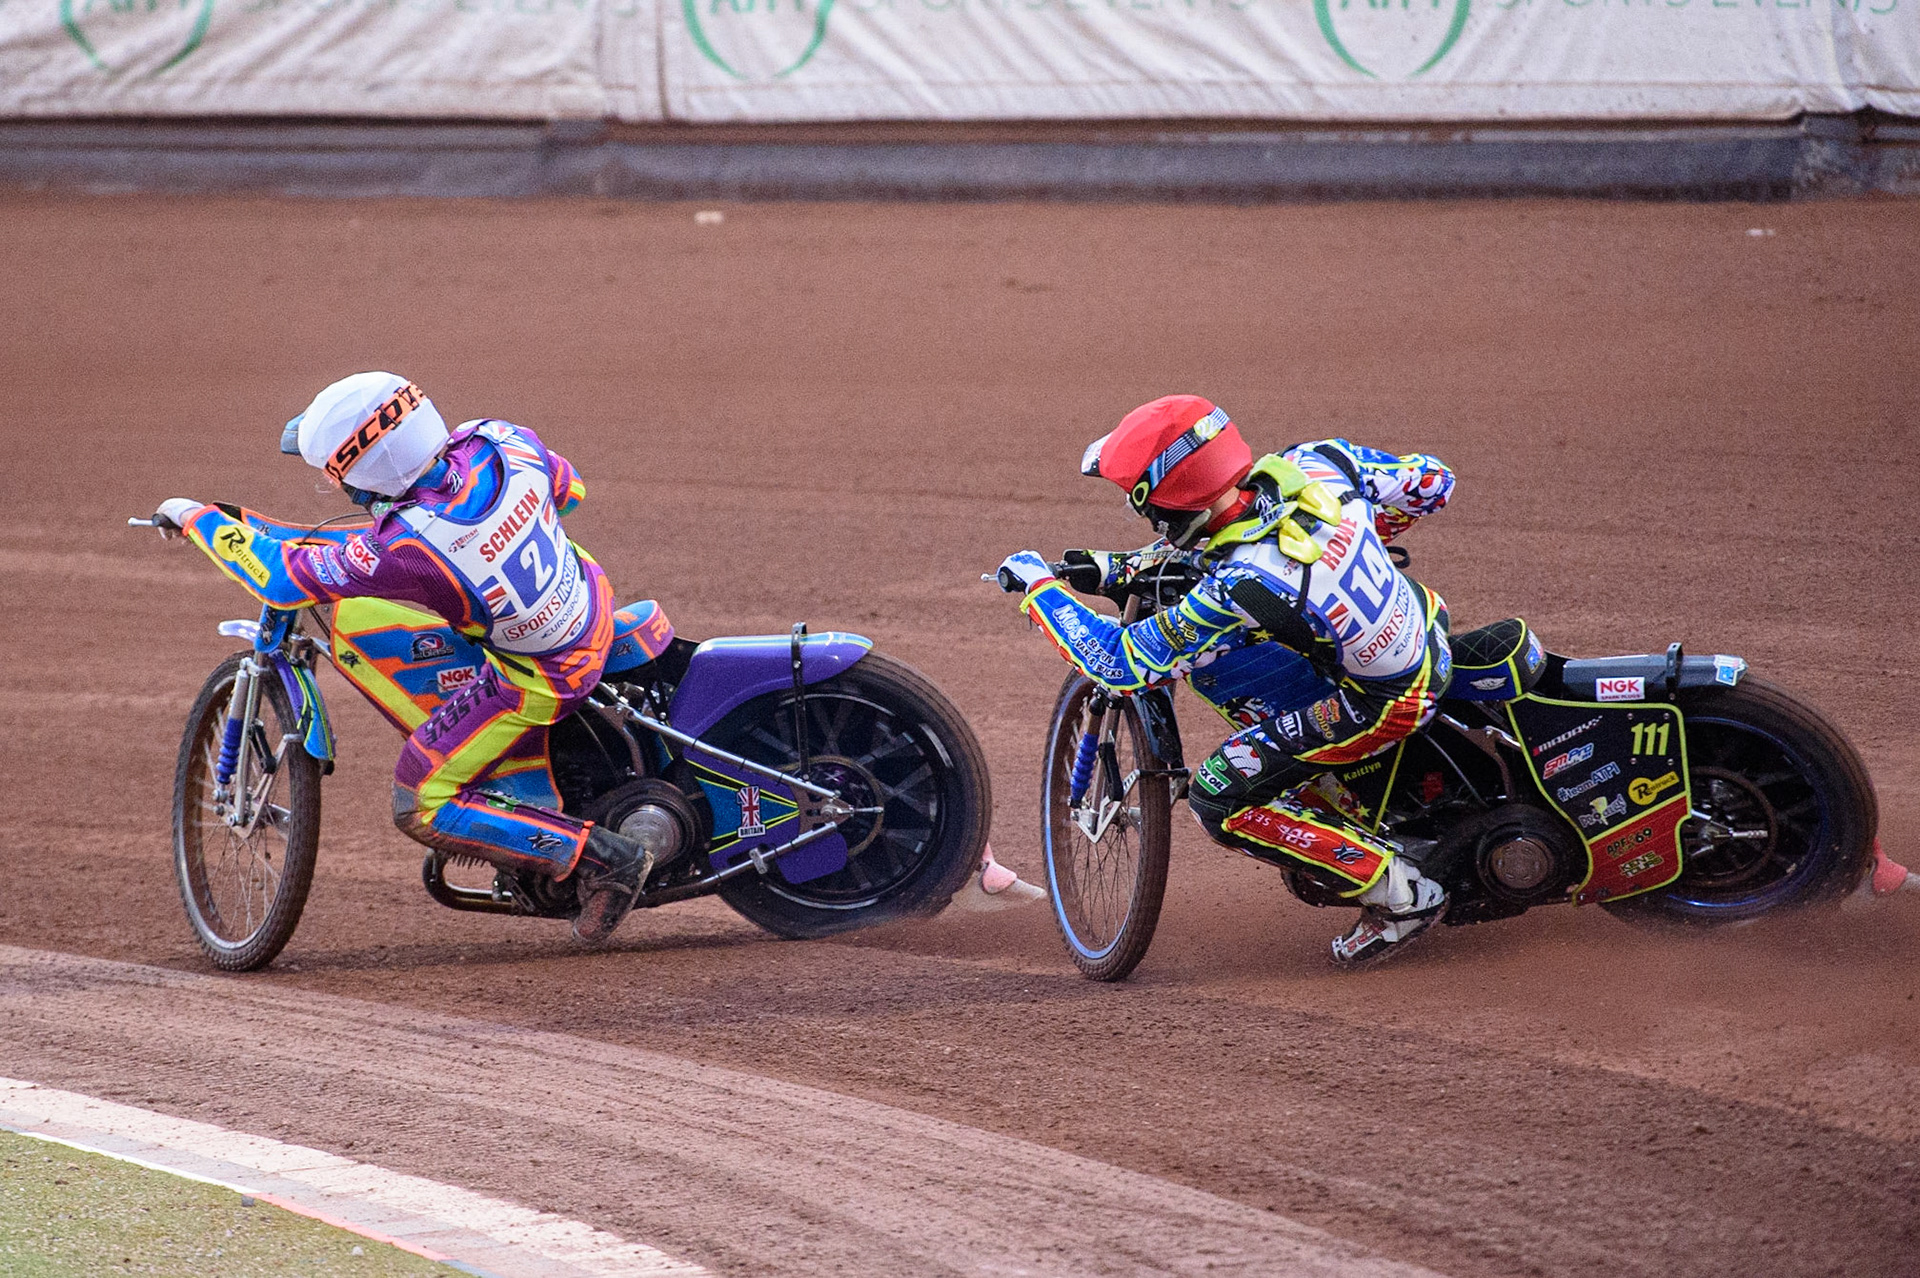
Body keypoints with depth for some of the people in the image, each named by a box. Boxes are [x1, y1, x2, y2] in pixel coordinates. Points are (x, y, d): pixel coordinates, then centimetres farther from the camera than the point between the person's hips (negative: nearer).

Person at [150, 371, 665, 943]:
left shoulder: (406, 547, -33)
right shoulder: (504, 440, -17)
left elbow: (282, 577, -21)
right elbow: (567, 489, 5)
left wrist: (196, 517, -7)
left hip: (536, 676, -7)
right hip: (593, 603, 7)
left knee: (421, 807, 3)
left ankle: (603, 858, -2)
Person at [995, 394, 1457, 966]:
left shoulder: (1240, 589, -30)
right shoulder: (1314, 464, -14)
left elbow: (1119, 663, -19)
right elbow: (1431, 479, 3)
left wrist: (1038, 585, -7)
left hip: (1385, 702, -8)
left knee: (1219, 800, 0)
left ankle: (1401, 894, 4)